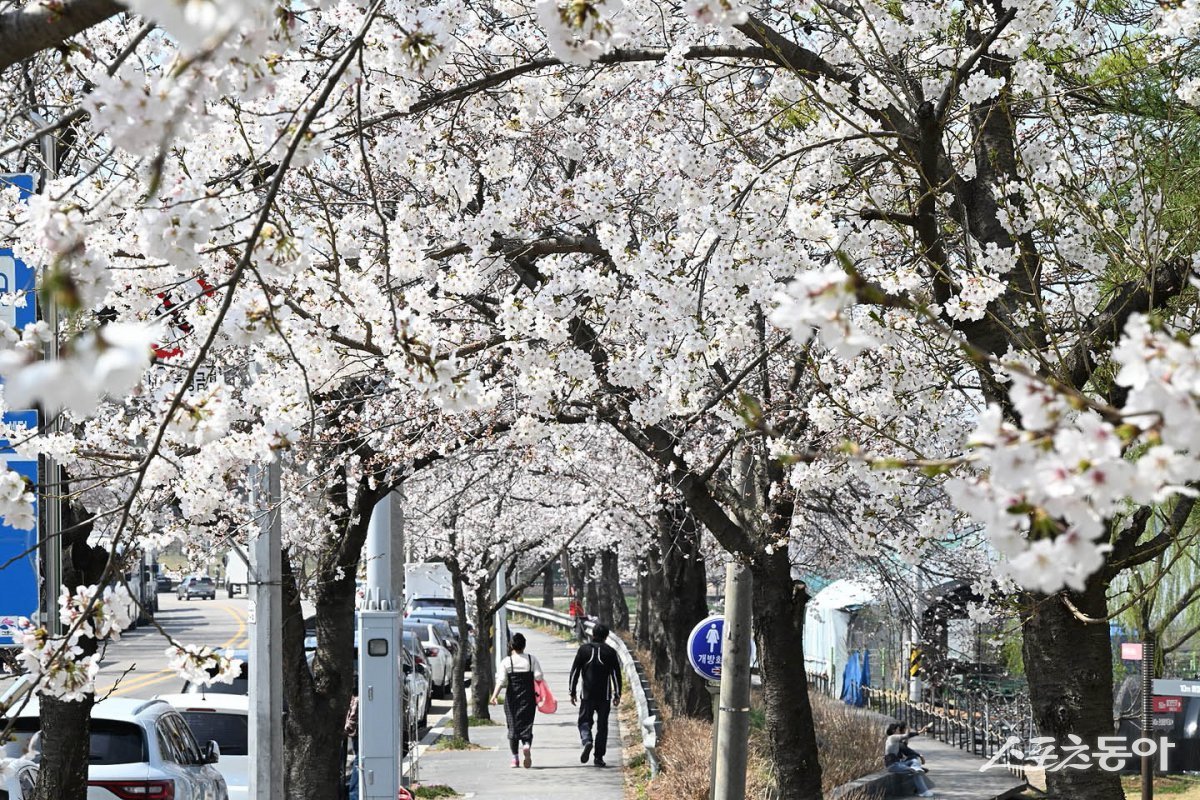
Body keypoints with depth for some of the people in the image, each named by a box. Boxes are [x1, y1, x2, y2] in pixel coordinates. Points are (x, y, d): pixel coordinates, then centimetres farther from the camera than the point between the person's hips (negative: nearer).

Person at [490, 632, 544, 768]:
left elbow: (501, 680, -13)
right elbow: (538, 677, -7)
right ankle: (527, 745, -29)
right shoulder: (532, 660, 1)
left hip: (512, 698, 0)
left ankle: (515, 758, 9)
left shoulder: (506, 662, -3)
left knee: (513, 726, 9)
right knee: (526, 724, 2)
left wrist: (495, 695, -18)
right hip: (528, 698, 0)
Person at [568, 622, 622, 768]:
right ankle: (599, 757, 5)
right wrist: (617, 694, 5)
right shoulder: (610, 652, 0)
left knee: (584, 720, 9)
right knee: (602, 725, 7)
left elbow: (574, 672, 2)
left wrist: (572, 692, 8)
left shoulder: (584, 650, 0)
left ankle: (587, 741, -21)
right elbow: (616, 674, 0)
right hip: (604, 695, 0)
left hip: (587, 694, 0)